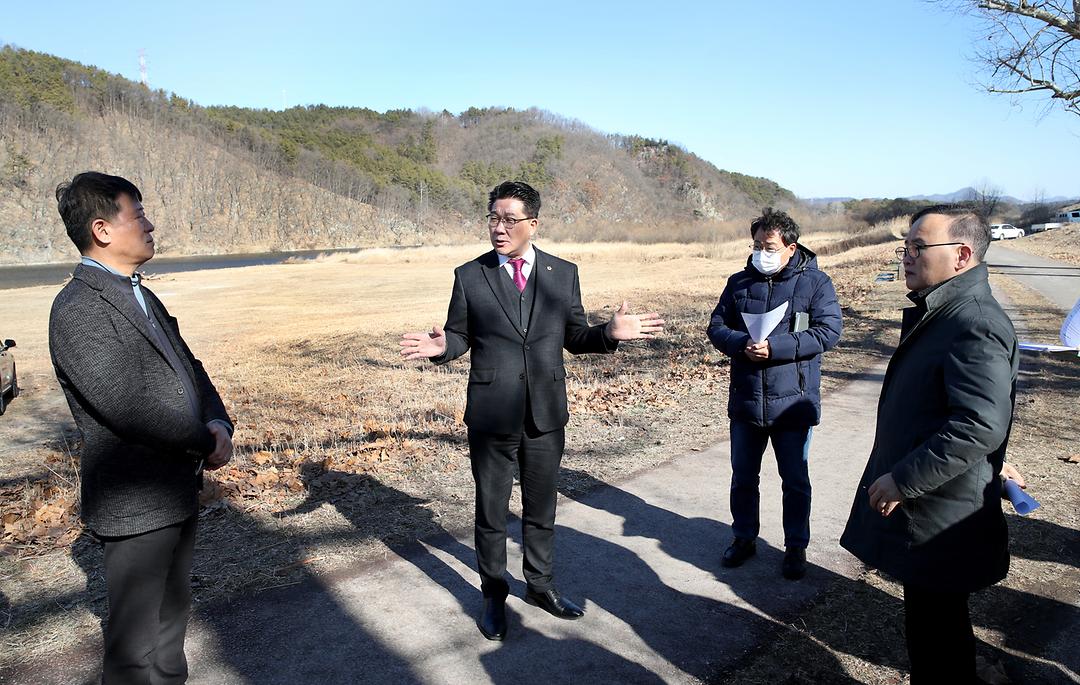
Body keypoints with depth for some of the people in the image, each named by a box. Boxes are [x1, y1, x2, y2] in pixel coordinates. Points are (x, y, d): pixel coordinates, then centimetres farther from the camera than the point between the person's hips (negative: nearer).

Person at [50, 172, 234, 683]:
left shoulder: (141, 296, 12)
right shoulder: (77, 310, -18)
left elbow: (188, 369, 12)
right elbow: (130, 406, -25)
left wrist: (219, 424, -8)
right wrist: (206, 443, -12)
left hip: (178, 493, 9)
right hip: (135, 505, -9)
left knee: (171, 618, 24)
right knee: (135, 643, 6)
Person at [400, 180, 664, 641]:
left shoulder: (564, 274, 1)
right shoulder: (469, 276, -3)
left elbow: (575, 338, 5)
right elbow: (459, 336, 1)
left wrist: (610, 333, -15)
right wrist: (441, 347, -22)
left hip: (546, 414, 2)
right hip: (491, 416, -1)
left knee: (541, 508, 18)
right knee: (491, 512, 13)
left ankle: (540, 584, 40)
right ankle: (494, 596, 33)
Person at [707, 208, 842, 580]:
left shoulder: (815, 282, -5)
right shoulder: (739, 281, 5)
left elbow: (828, 331, -14)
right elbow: (716, 326, 4)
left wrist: (775, 347, -23)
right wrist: (742, 345, -18)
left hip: (793, 402, -3)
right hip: (745, 400, 3)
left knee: (795, 480, 11)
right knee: (743, 476, 15)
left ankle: (796, 546, 28)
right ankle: (744, 538, 34)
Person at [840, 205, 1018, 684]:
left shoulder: (975, 325, -21)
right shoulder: (935, 315, 12)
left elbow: (981, 425, -30)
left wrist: (903, 480, -23)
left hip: (940, 521, -10)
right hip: (920, 507, 10)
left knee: (936, 635, 4)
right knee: (928, 624, 22)